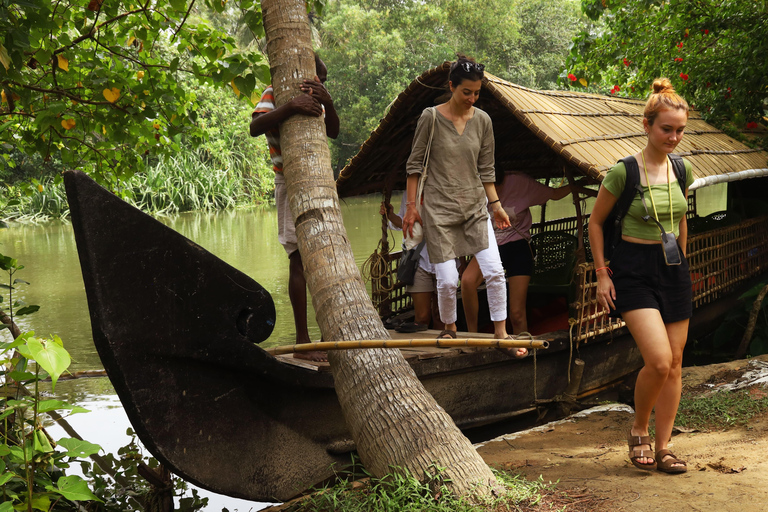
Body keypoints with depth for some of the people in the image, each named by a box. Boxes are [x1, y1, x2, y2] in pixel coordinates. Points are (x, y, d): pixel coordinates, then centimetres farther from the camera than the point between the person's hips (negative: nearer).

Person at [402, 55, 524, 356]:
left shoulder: (482, 120, 4)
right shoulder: (431, 118, -7)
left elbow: (486, 169, 11)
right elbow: (415, 164, -2)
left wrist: (495, 204, 5)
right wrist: (411, 206, -3)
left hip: (475, 207, 3)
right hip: (439, 208, -3)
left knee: (494, 271, -7)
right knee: (448, 280, -5)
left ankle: (501, 334, 7)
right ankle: (449, 330, 21)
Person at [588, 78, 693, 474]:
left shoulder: (682, 170, 5)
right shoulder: (623, 172, -11)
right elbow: (596, 222, -2)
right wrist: (602, 274, -4)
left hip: (673, 268, 6)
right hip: (634, 270, -6)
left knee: (674, 364, 5)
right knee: (658, 361, -17)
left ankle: (663, 447, 16)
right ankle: (638, 432, 9)